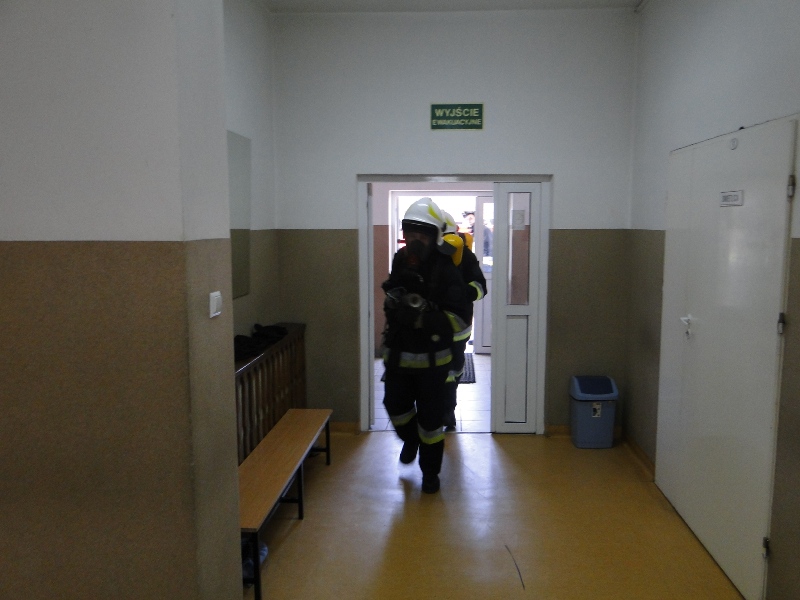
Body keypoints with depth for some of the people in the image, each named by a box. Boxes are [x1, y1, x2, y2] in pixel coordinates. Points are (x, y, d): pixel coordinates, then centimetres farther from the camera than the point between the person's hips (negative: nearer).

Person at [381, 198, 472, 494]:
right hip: (397, 354, 4)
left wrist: (425, 318, -30)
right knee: (396, 406, 15)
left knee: (430, 419, 7)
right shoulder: (399, 264, 0)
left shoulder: (446, 271, -16)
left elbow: (460, 318, -19)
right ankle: (410, 440, 48)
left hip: (431, 358, -4)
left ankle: (430, 472, 28)